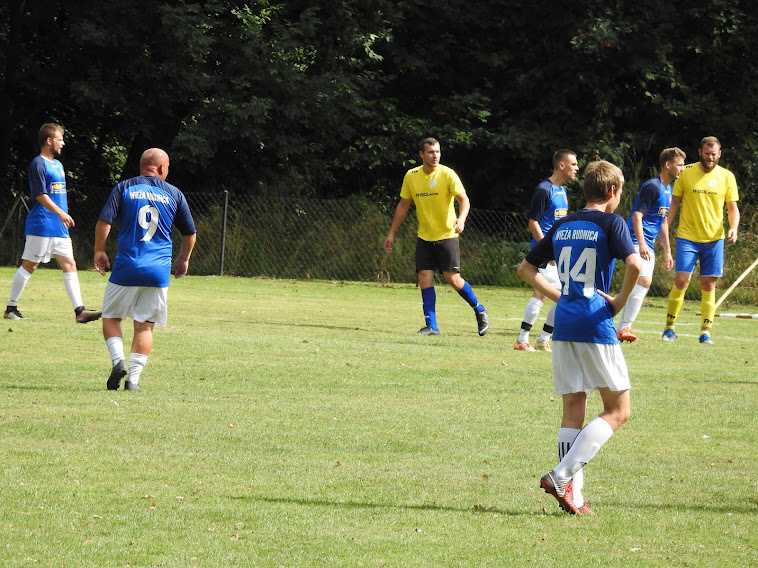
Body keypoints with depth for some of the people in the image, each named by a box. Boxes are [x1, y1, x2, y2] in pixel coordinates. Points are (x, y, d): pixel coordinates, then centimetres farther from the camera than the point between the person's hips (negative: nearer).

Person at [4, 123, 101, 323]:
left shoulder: (58, 164, 18)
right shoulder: (38, 164, -10)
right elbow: (40, 195, -18)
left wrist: (64, 215, 20)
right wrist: (61, 213, -25)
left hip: (59, 228, 9)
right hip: (41, 225, -9)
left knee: (69, 265, 1)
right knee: (29, 265, -3)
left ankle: (79, 310, -3)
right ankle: (11, 308, 5)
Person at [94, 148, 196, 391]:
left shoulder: (124, 188, 4)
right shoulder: (174, 194, 9)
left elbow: (104, 221, -6)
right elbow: (190, 233, 16)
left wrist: (99, 251, 8)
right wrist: (183, 259, 33)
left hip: (126, 268, -1)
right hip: (159, 271, 1)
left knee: (110, 317, 14)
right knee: (145, 325, 7)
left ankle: (118, 359, -10)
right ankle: (133, 378, -3)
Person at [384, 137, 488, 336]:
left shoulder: (447, 174, -10)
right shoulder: (411, 176, 2)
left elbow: (464, 200, -16)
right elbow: (403, 205, 13)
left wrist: (461, 220, -36)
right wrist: (391, 233, 13)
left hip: (447, 235, -4)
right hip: (424, 237, 4)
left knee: (453, 279, -8)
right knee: (425, 278, -5)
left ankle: (479, 310, 15)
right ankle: (431, 326, 0)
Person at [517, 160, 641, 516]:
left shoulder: (562, 226, 14)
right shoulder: (611, 223, -5)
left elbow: (526, 268, 20)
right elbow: (634, 265, -21)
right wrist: (621, 300, -6)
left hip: (563, 326, 6)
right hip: (596, 326, -6)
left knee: (573, 410, 9)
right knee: (618, 410, 2)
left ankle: (573, 494, 3)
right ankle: (561, 475, -11)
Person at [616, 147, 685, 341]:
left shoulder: (668, 189, 16)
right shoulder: (652, 187, -14)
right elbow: (637, 216, -19)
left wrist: (667, 251, 25)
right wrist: (641, 244, -28)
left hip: (648, 245, 10)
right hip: (637, 241, -10)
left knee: (639, 286, 8)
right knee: (644, 280, -22)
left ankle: (622, 330, 13)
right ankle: (625, 328, -23)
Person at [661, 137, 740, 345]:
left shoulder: (727, 177, 3)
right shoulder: (686, 172, 0)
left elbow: (733, 207, 7)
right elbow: (674, 203, 7)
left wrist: (733, 228, -12)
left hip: (714, 239, 1)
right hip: (687, 236, -1)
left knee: (709, 284, 0)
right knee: (682, 280, -10)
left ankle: (705, 332, 5)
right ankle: (670, 327, 2)